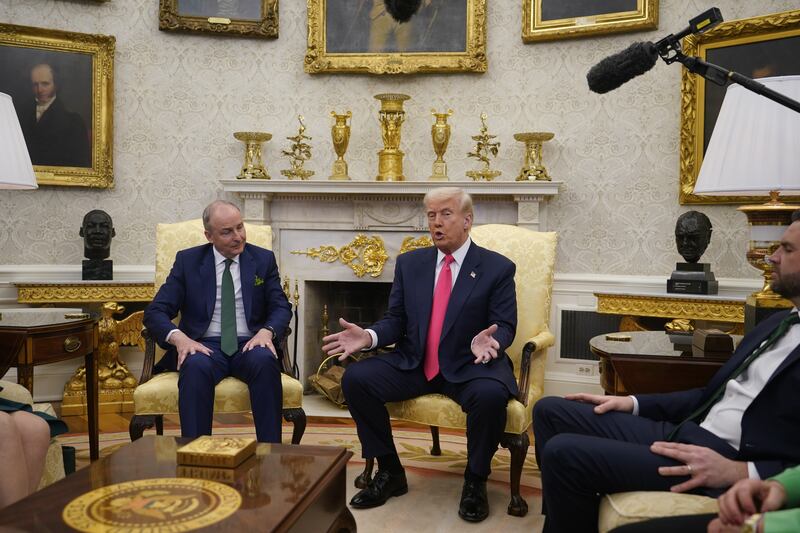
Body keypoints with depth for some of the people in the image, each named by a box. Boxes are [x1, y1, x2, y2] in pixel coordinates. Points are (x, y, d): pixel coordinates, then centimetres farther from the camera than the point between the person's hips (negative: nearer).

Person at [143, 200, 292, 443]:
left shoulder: (264, 259, 10)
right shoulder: (187, 260, 8)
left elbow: (281, 307, 7)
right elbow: (155, 312, 3)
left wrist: (267, 332, -16)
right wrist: (179, 338, -19)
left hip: (249, 345, 1)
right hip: (204, 347, 0)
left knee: (265, 361, -34)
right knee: (196, 366, -36)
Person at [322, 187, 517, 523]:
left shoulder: (498, 268, -1)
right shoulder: (409, 263, 9)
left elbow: (505, 326, -5)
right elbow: (395, 321, 8)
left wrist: (489, 340, -29)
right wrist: (369, 336, -14)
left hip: (470, 366, -3)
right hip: (413, 363, 3)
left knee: (490, 394, -36)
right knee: (356, 379, -18)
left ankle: (475, 481, -7)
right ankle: (390, 472, 0)